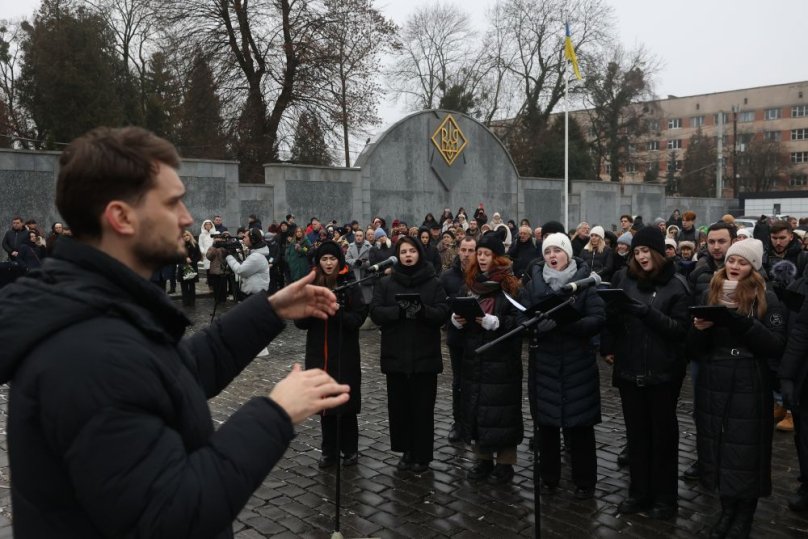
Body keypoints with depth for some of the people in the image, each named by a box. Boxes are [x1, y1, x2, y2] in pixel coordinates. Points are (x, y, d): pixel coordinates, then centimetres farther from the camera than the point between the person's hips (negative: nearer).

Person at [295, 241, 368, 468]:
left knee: (346, 402, 3)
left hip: (345, 354, -3)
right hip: (319, 354, 3)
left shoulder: (350, 285, -3)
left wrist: (336, 312, -25)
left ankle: (350, 449, 19)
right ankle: (329, 450, 21)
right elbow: (300, 322, 3)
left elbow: (358, 318, -10)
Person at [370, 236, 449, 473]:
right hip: (396, 355, 1)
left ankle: (422, 455, 16)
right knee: (399, 405, 6)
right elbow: (376, 313, -5)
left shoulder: (433, 283, 2)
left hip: (425, 355, -1)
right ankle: (406, 451, 22)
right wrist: (399, 310, -22)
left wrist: (423, 310, -26)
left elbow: (443, 313, -6)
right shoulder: (385, 283, 5)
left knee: (422, 406, 3)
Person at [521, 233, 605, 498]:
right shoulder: (534, 282, 5)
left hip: (577, 363, -2)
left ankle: (585, 481, 19)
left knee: (579, 423, 3)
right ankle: (548, 476, 26)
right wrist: (536, 324, -22)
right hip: (544, 363, 2)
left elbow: (597, 320, -12)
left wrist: (564, 323, -26)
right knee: (546, 421, 9)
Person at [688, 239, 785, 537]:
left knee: (746, 451, 3)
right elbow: (693, 347, 7)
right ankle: (727, 509, 29)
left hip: (750, 389, -3)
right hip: (713, 387, 3)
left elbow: (776, 346, -12)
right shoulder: (710, 295, 8)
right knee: (718, 448, 10)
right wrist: (699, 329, -15)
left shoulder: (767, 299, -2)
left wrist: (740, 321, -23)